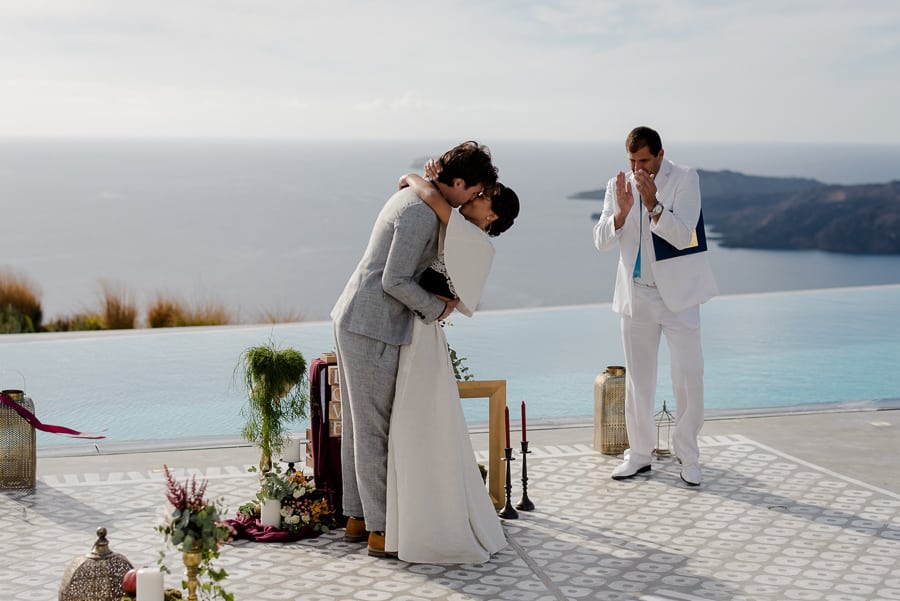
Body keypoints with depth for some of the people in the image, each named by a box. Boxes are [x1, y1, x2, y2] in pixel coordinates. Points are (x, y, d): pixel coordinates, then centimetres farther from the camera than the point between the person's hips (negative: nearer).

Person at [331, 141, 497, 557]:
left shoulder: (410, 196, 14)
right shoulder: (422, 213, -19)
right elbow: (394, 281, -21)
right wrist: (437, 308, -8)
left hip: (351, 320, 10)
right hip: (371, 329, -10)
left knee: (358, 425, 15)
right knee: (374, 429, -4)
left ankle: (358, 517, 25)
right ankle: (382, 530, 3)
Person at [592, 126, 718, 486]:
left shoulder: (685, 180, -8)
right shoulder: (618, 185, 3)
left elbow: (682, 237, -17)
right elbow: (601, 241, -3)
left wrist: (653, 204, -30)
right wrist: (622, 211, -21)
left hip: (677, 294, -3)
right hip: (636, 295, 3)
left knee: (688, 375, -4)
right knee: (637, 379, 9)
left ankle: (687, 455, 8)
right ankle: (639, 453, 20)